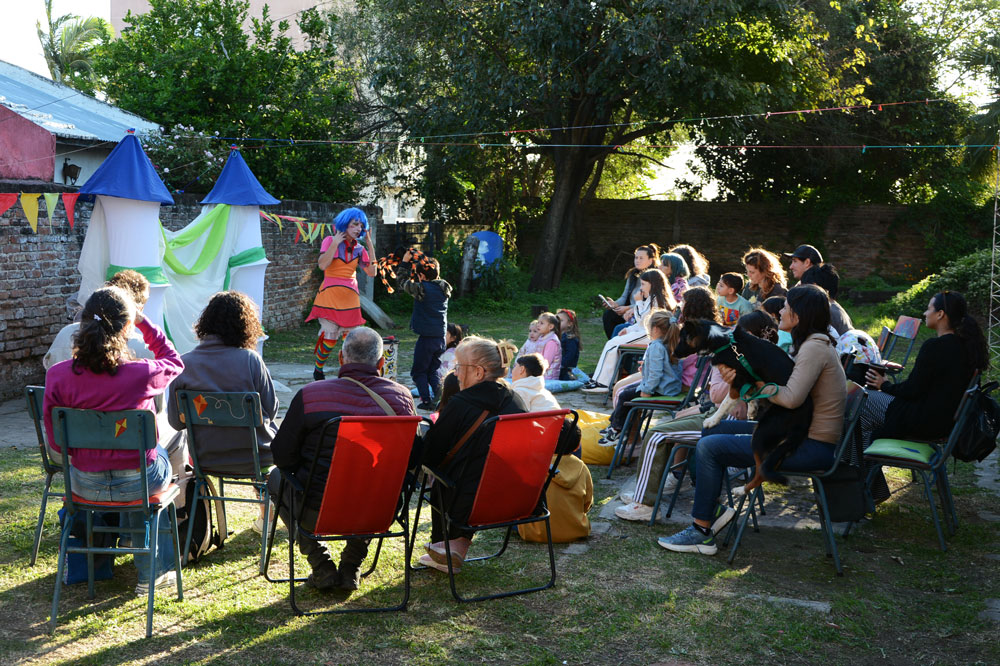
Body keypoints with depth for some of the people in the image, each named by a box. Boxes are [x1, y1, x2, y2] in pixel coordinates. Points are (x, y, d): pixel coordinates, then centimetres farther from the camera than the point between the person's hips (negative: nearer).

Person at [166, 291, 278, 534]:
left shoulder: (184, 363, -8)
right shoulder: (250, 359, -15)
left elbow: (176, 421, -1)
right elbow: (271, 408, -7)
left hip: (205, 459, 3)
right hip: (253, 458, -3)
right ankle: (266, 516, 38)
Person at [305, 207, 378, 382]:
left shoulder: (359, 248, 10)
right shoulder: (330, 241, -1)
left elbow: (372, 272, 0)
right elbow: (323, 265, -16)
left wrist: (370, 245, -1)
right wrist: (335, 243, -15)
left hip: (350, 298, 4)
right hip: (330, 296, -4)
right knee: (329, 338, -8)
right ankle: (318, 369, 14)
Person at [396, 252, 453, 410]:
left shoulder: (421, 288, -13)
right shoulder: (444, 289, 3)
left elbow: (403, 282, 3)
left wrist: (405, 262, 13)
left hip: (426, 338, -6)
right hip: (441, 337, 6)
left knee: (420, 372, 8)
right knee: (434, 370, 16)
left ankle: (426, 401, 2)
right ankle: (439, 398, 3)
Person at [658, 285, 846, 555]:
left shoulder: (815, 347, -17)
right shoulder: (815, 344, 16)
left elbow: (791, 398, -29)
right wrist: (740, 376, -7)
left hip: (812, 448, -11)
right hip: (802, 435, 11)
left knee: (709, 447, -14)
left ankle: (701, 533, -8)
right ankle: (712, 508, 9)